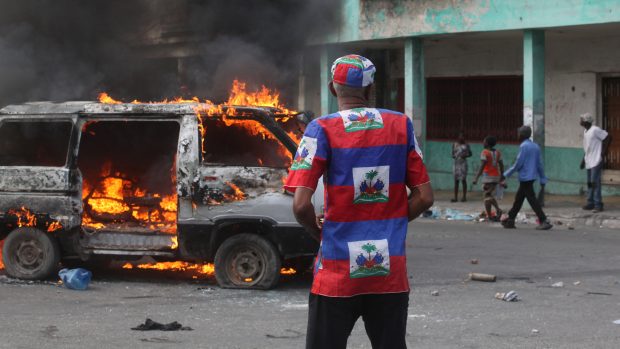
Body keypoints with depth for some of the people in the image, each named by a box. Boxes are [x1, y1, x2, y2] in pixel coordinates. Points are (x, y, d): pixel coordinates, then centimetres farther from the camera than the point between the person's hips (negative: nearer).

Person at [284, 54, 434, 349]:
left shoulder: (323, 129, -6)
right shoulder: (401, 125, 4)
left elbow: (301, 204, -14)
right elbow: (424, 197, 4)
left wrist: (319, 232, 5)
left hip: (338, 272, -3)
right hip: (391, 273, 3)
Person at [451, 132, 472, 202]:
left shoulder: (466, 145, 2)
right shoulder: (454, 144, 8)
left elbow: (470, 153, 7)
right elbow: (453, 154, 12)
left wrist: (465, 155, -12)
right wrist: (454, 156, -10)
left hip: (463, 163, -2)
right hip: (456, 163, 2)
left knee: (463, 180, -2)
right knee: (456, 181, 1)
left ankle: (464, 197, 3)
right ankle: (455, 197, 3)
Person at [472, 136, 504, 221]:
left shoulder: (484, 152, -12)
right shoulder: (497, 152, 6)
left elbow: (482, 166, -19)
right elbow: (501, 165, 9)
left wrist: (476, 178, -20)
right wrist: (502, 176, 23)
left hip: (488, 176, -6)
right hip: (496, 177, 6)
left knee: (487, 196, 3)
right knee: (490, 196, 16)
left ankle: (489, 216, 2)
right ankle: (498, 210, -4)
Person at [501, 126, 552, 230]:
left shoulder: (523, 146, -13)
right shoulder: (535, 146, 12)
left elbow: (518, 163, -15)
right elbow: (540, 164, 14)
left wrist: (506, 174, -5)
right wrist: (543, 179, 17)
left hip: (525, 177, -9)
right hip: (532, 176, 9)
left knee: (532, 200, -8)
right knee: (518, 199, 15)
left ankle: (544, 221, -13)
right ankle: (510, 220, 21)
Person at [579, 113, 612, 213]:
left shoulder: (595, 130, -14)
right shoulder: (585, 131, 14)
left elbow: (608, 138, -14)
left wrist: (603, 153, -14)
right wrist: (583, 160, 19)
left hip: (596, 161, -9)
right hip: (588, 162, 9)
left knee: (595, 182, -10)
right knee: (590, 183, 11)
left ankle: (598, 205, -8)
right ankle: (591, 203, 16)